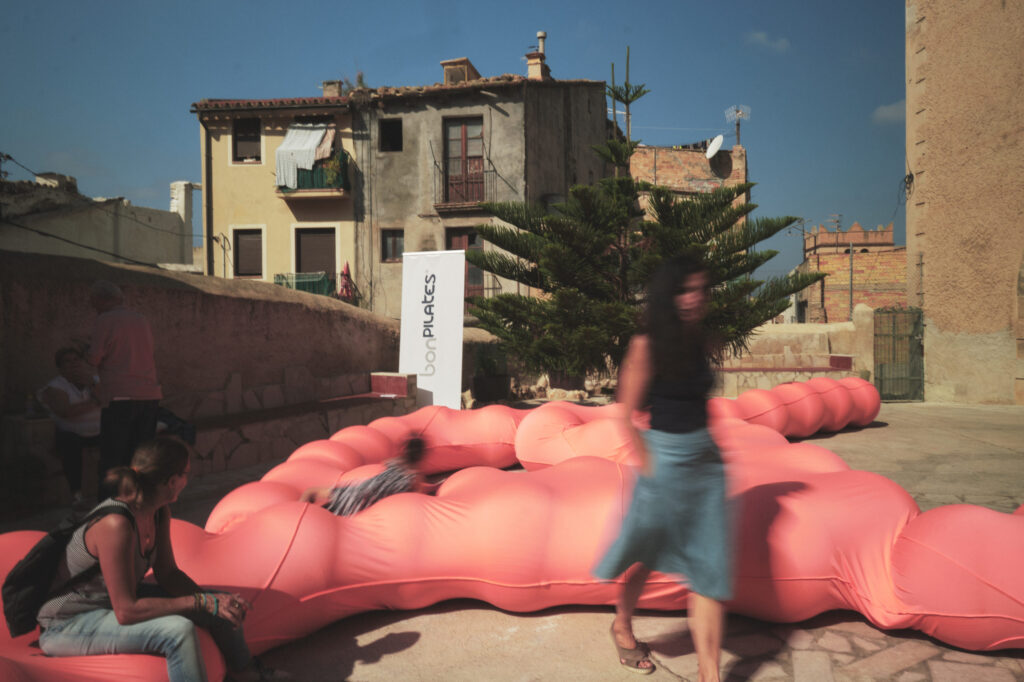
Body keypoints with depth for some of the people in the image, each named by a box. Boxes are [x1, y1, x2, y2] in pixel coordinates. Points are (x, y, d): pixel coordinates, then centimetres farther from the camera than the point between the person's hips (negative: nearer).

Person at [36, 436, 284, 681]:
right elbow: (125, 612, -33)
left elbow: (167, 574, 2)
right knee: (178, 630, -31)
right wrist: (202, 602, -29)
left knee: (220, 604, 3)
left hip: (117, 598, 9)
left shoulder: (159, 513, -7)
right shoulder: (115, 525, -33)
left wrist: (214, 601, -14)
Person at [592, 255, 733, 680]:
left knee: (709, 565, 3)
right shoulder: (646, 346, -13)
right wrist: (649, 466, -12)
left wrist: (711, 447, 12)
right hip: (666, 458, -5)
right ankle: (622, 625, 41)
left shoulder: (701, 343, 6)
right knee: (651, 553, 14)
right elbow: (627, 415, -11)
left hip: (706, 460, 6)